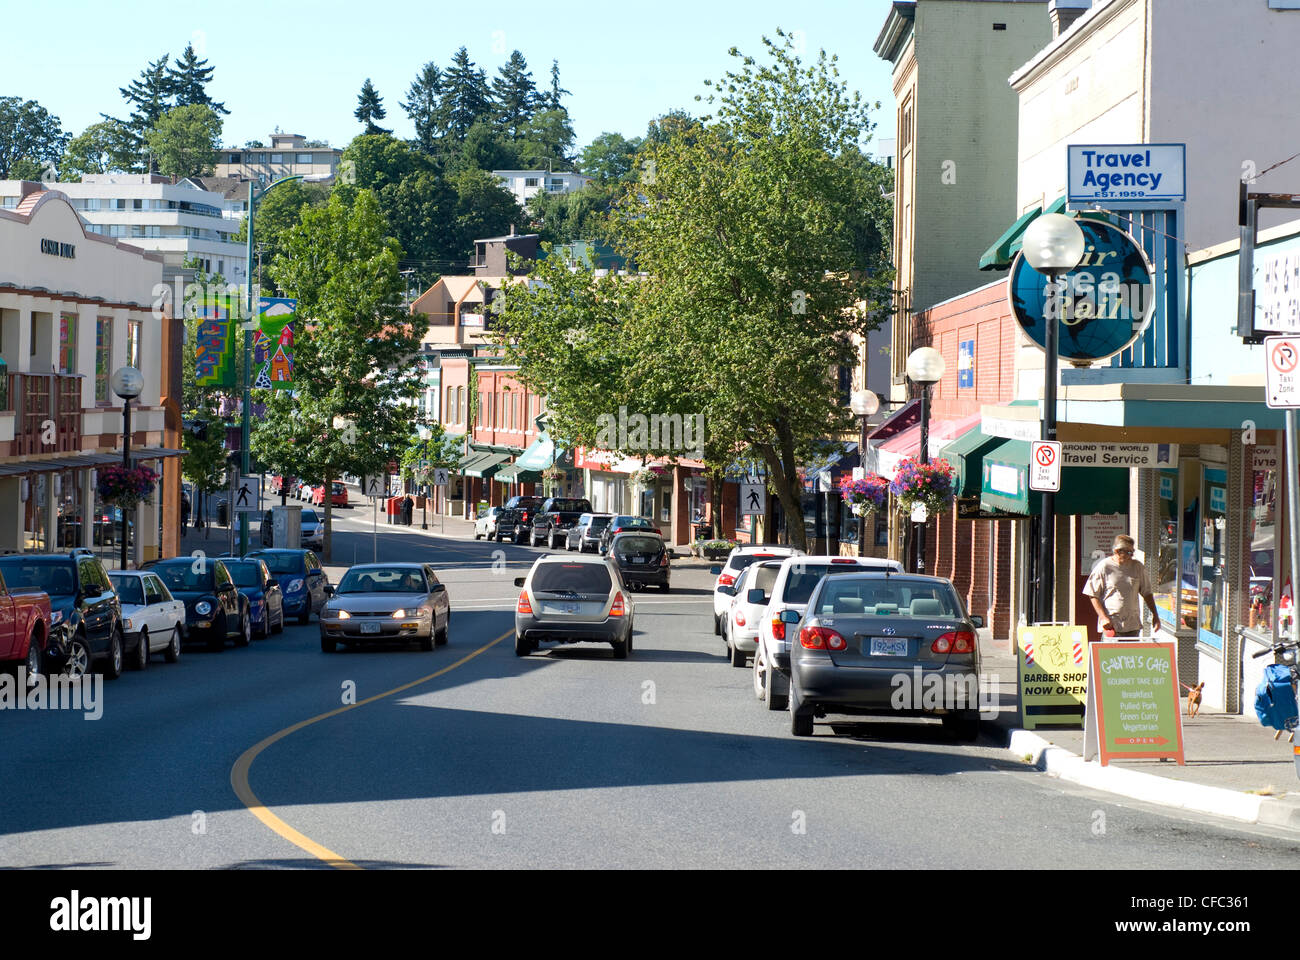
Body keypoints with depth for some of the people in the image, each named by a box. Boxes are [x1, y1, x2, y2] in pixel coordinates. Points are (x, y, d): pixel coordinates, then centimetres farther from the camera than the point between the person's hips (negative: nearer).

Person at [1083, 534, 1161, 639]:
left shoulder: (1138, 567, 9)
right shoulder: (1104, 567, -4)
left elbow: (1147, 593, 20)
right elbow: (1093, 595, -1)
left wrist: (1155, 616, 14)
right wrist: (1104, 618, -10)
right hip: (1111, 625, -4)